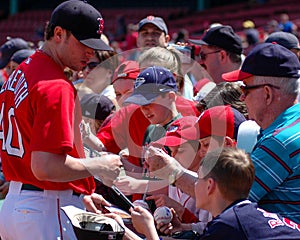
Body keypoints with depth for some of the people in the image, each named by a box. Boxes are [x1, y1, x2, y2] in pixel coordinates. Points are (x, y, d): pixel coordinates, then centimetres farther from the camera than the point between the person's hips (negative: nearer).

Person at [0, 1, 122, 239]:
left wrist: (79, 195, 18)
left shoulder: (19, 74, 13)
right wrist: (98, 166, -13)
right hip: (49, 211, -10)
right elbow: (45, 167, -26)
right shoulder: (56, 87, -18)